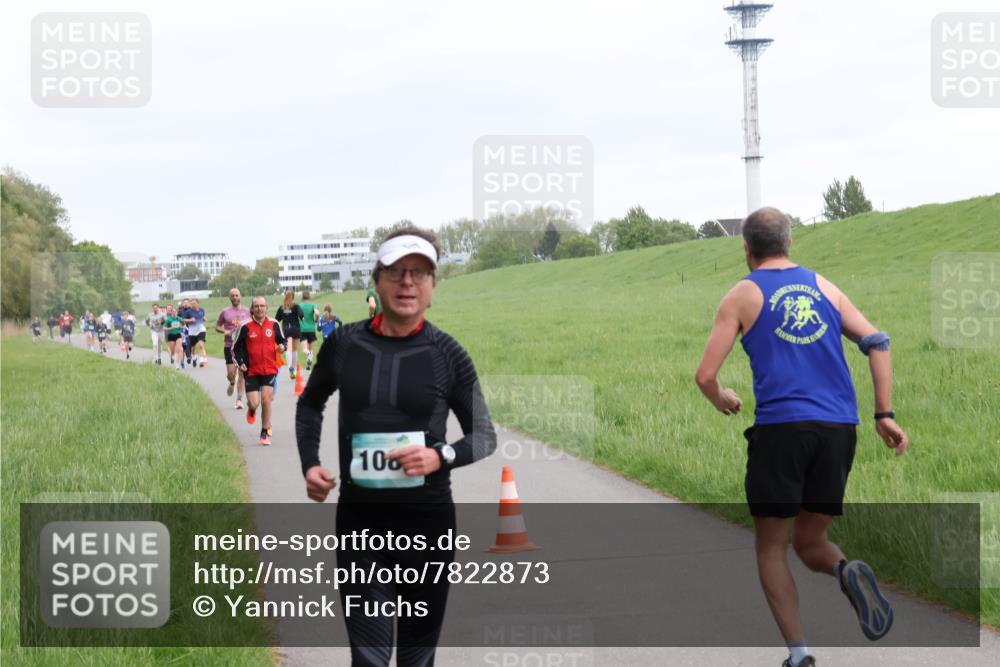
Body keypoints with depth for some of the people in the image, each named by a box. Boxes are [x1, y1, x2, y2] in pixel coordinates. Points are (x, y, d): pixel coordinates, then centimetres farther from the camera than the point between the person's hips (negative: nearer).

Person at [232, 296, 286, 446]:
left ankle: (265, 433, 7)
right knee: (253, 403, -7)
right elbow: (236, 347, 5)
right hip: (251, 370, -1)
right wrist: (240, 363, -8)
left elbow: (282, 340, 14)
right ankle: (251, 410, 34)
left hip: (270, 370, 1)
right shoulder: (245, 327, -5)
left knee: (266, 400, -10)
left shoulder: (273, 324, 1)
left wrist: (282, 347, -9)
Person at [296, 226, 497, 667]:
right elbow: (310, 403, 19)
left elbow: (485, 436, 3)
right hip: (360, 520, 0)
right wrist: (310, 464, 4)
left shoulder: (448, 354, -5)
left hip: (428, 521, 0)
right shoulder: (343, 344, -1)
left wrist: (441, 456, -17)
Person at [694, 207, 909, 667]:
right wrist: (884, 415, 7)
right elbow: (877, 342, 7)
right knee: (810, 540, 18)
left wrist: (722, 401, 22)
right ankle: (848, 572, -16)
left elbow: (706, 375, 0)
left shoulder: (743, 296, 6)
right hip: (838, 427, 4)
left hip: (781, 426, -4)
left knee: (771, 546, 9)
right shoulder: (823, 287, 17)